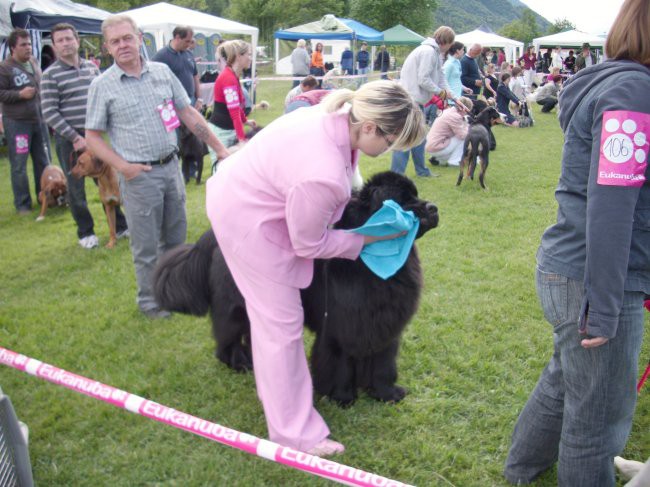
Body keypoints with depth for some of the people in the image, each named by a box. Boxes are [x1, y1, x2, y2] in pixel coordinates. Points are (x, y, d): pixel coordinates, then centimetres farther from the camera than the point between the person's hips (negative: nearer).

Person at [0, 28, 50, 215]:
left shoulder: (34, 63, 11)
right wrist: (20, 94, -19)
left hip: (39, 120, 6)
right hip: (16, 123, -6)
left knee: (44, 162, 12)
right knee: (19, 166, 0)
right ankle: (22, 204, 9)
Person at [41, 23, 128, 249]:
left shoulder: (91, 67, 7)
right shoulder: (50, 75, -7)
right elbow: (49, 113, -11)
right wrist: (75, 138, -15)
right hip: (69, 139, -4)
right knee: (76, 188, 5)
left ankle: (120, 226, 21)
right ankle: (85, 233, 19)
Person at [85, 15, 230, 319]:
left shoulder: (162, 72, 5)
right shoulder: (102, 86, -5)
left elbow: (188, 113, 9)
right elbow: (92, 137, -2)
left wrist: (219, 148, 5)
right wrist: (122, 166, -15)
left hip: (171, 167, 4)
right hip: (139, 175, -4)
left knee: (175, 237, 17)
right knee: (146, 246, 6)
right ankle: (149, 300, 24)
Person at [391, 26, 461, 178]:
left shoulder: (435, 52, 16)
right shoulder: (428, 51, -17)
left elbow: (441, 78, 19)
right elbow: (423, 80, -21)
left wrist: (455, 99, 16)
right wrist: (441, 91, -8)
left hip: (415, 100, 11)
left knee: (419, 136, 18)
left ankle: (421, 170, 30)